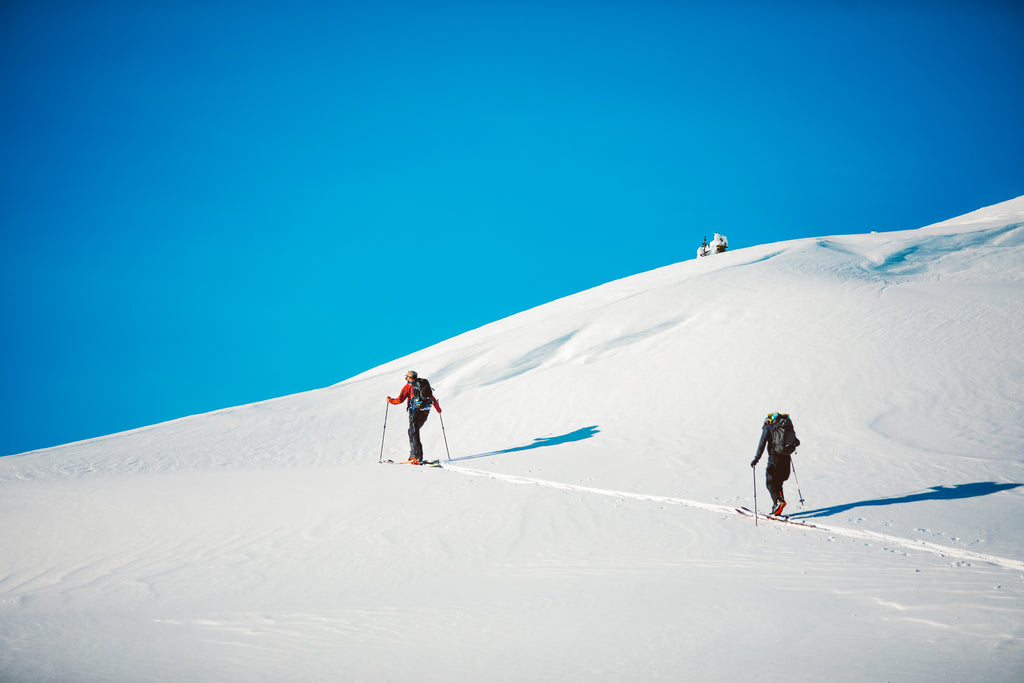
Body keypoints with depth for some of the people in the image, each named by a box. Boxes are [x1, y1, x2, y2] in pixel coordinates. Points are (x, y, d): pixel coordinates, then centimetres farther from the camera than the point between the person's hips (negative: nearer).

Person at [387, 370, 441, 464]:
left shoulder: (408, 386, 2)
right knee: (412, 431, 20)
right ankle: (413, 454, 18)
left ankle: (418, 457, -15)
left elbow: (400, 400, -4)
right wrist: (438, 409, 40)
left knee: (414, 433, -5)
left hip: (415, 411, -6)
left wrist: (390, 400, 15)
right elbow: (433, 399, 24)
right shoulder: (425, 385, 19)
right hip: (425, 412, 6)